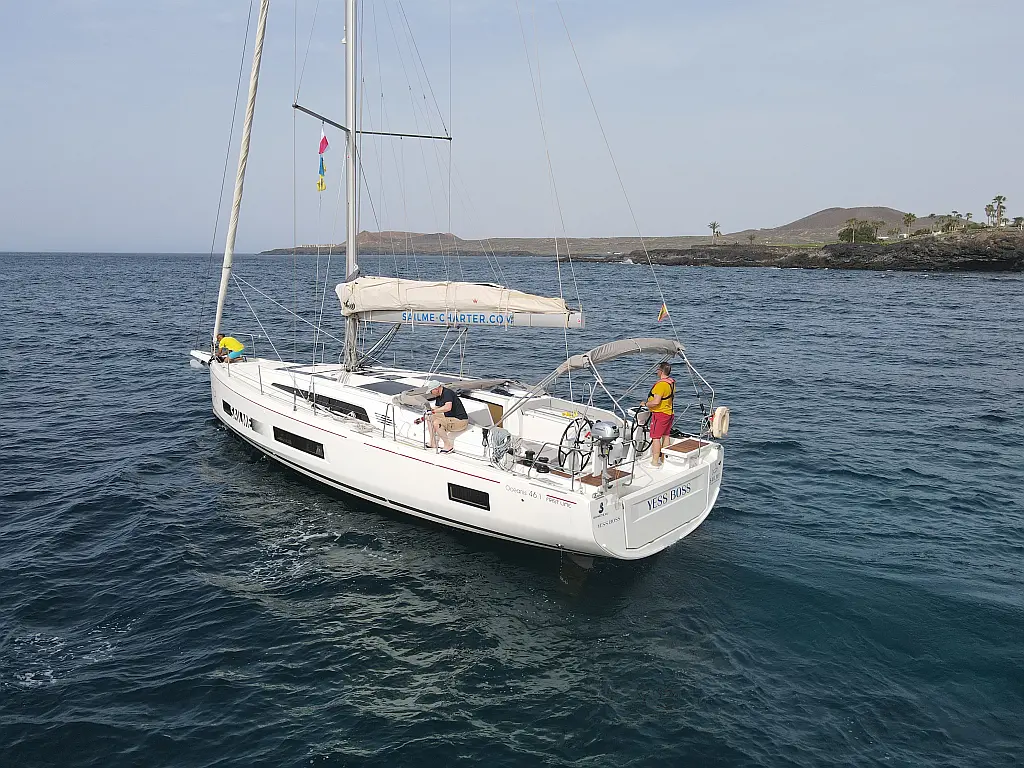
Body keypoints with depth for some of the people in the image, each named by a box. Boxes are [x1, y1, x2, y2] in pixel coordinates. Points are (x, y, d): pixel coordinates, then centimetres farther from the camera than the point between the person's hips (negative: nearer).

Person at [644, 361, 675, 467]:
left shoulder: (661, 384, -23)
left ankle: (655, 462, -3)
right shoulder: (672, 382, 9)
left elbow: (656, 402, -28)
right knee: (665, 436, 16)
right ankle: (664, 459, 24)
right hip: (669, 413, 10)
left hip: (660, 414, -10)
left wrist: (645, 404, -10)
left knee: (655, 437, -5)